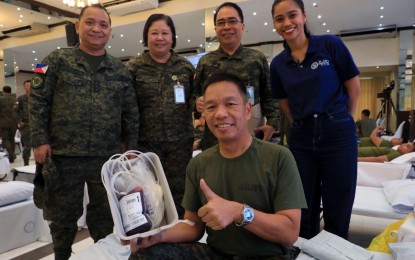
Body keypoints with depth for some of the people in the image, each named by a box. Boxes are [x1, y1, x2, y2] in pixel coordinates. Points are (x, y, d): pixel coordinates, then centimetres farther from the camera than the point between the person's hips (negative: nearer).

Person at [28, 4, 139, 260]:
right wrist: (39, 140, -8)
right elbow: (38, 101, 0)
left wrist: (131, 147, 6)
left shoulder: (120, 69, 9)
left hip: (108, 157, 2)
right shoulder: (57, 60, 3)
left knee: (105, 214, 15)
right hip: (64, 155, -1)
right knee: (64, 215, 14)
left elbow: (131, 112, 9)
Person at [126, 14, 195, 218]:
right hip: (146, 142, -1)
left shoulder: (186, 67, 6)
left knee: (178, 193, 10)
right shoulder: (134, 67, 1)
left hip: (180, 142, 1)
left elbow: (196, 99, 13)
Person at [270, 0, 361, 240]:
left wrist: (340, 121, 6)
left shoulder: (330, 44, -4)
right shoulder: (278, 64, 5)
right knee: (304, 213, 12)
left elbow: (354, 88, 2)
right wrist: (303, 124, 7)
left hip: (338, 135, -3)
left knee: (337, 213, 7)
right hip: (301, 139, 3)